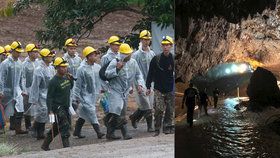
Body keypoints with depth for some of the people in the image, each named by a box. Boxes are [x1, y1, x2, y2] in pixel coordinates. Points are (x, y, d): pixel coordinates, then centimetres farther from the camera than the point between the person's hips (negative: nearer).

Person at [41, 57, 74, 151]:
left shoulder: (66, 77, 5)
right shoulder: (54, 81, -18)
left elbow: (70, 87, 24)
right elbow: (49, 97, -16)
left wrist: (71, 79, 3)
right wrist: (50, 111, -21)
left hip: (65, 107, 8)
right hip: (58, 108, -8)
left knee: (56, 128, 16)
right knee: (65, 127, -11)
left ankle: (45, 145, 28)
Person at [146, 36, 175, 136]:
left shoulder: (173, 59, 0)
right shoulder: (156, 59, -1)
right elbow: (150, 74, 4)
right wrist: (148, 87, 2)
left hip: (170, 89, 1)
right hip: (159, 89, -1)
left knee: (170, 110, 5)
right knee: (159, 109, -8)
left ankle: (168, 127, 16)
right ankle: (157, 129, -1)